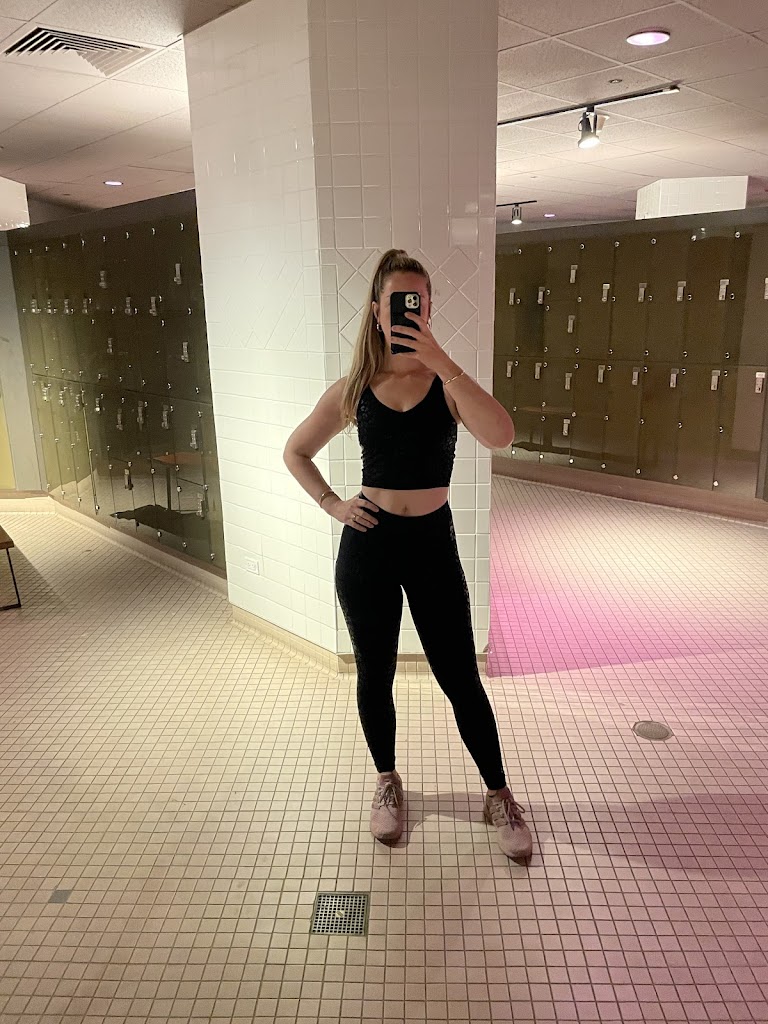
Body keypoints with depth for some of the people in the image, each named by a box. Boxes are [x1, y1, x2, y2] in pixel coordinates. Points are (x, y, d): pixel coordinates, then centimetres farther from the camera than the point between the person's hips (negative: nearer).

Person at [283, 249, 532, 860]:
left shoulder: (447, 384, -5)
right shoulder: (355, 390, -1)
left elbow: (500, 436, -26)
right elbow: (296, 451, 12)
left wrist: (441, 362, -30)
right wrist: (330, 503, -2)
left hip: (432, 543, -1)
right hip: (368, 544, 2)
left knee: (460, 677, 7)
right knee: (375, 675, 15)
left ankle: (499, 795, 28)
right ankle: (388, 782, 39)